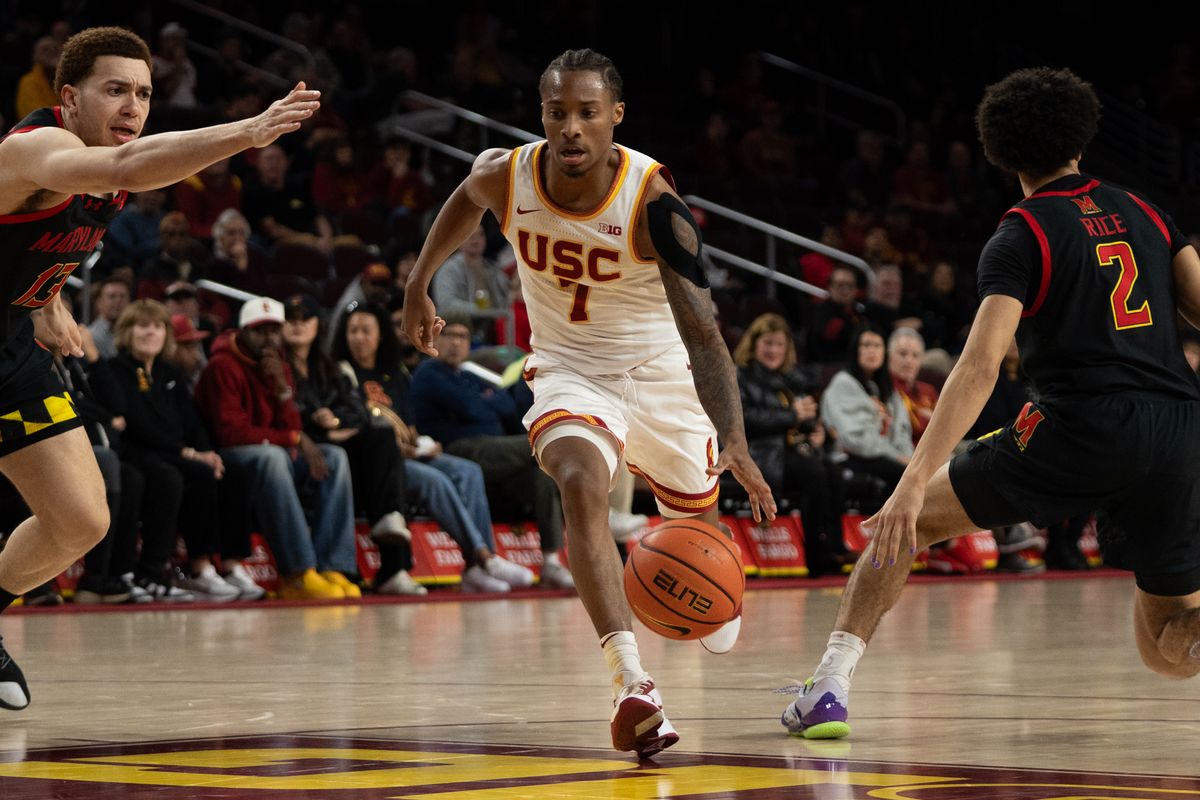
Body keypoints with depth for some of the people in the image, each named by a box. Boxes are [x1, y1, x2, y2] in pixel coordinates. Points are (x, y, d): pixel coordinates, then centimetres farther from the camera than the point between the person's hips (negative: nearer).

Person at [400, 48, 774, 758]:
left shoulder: (653, 200, -30)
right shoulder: (505, 176, -19)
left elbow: (702, 330, -34)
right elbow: (465, 201, 10)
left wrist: (735, 443, -46)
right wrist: (419, 286, 17)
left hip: (659, 373, 0)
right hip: (570, 372, 1)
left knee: (698, 519, 20)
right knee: (582, 487, -30)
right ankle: (632, 684, -40)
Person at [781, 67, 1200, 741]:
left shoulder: (1021, 238, 2)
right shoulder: (1144, 213, 18)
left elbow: (980, 368, -10)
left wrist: (916, 482, -16)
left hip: (1085, 429, -4)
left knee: (911, 517, 15)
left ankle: (833, 680, 3)